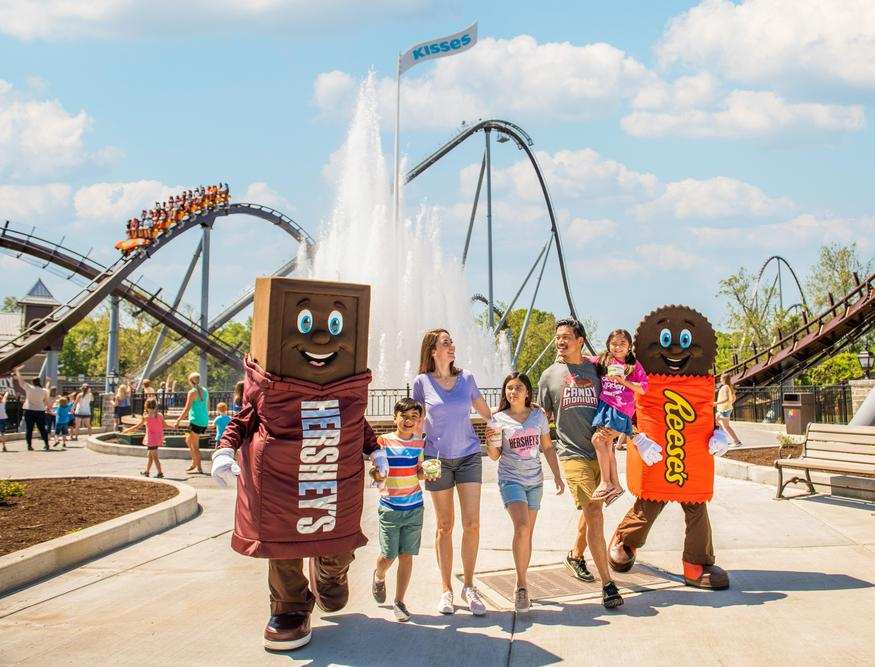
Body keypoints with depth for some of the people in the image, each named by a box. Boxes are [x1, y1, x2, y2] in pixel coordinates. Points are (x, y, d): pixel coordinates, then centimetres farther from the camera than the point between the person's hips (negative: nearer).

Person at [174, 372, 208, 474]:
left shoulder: (192, 392, -10)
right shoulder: (205, 391, 12)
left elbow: (187, 409, -14)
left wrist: (178, 421, -10)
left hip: (196, 421, -8)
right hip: (205, 421, 8)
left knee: (194, 445, -2)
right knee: (188, 441, 22)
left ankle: (198, 468, -4)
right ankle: (194, 464, 23)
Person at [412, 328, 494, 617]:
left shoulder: (466, 378, 4)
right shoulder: (422, 382, -1)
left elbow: (487, 414, 15)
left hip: (469, 455, 1)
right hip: (437, 459, -1)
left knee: (472, 523, -5)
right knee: (445, 526, 5)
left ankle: (468, 586, 10)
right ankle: (446, 589, 16)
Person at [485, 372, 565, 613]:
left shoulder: (538, 415, 4)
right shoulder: (499, 419, -3)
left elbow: (547, 447, 13)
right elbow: (494, 456, 0)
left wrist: (557, 475, 9)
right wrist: (490, 442, -20)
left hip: (534, 480, 3)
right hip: (510, 479, -3)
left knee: (528, 532, 6)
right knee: (522, 527, -21)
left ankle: (521, 583, 19)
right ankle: (522, 585, -12)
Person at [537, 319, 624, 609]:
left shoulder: (597, 370, 7)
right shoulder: (550, 376, 4)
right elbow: (543, 417, 12)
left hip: (599, 452, 3)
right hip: (573, 454, -3)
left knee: (591, 510, 17)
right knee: (594, 515, -12)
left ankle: (576, 555, 44)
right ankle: (608, 584, -9)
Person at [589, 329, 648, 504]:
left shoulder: (634, 365, 5)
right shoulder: (602, 361, 14)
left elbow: (643, 389, 0)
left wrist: (624, 381, -12)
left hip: (621, 410, -5)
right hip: (604, 405, 5)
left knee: (599, 439, -18)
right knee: (606, 445, 3)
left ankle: (606, 482, -11)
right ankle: (615, 485, 13)